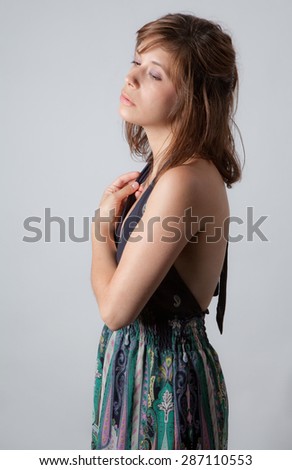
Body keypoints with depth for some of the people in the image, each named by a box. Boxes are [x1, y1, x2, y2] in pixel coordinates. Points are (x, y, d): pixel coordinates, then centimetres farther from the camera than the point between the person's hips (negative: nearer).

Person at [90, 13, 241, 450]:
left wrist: (103, 223, -11)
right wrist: (119, 207, -4)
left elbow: (115, 307, -22)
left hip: (165, 370, -9)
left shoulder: (184, 182, -26)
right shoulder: (163, 167, 4)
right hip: (138, 357, 9)